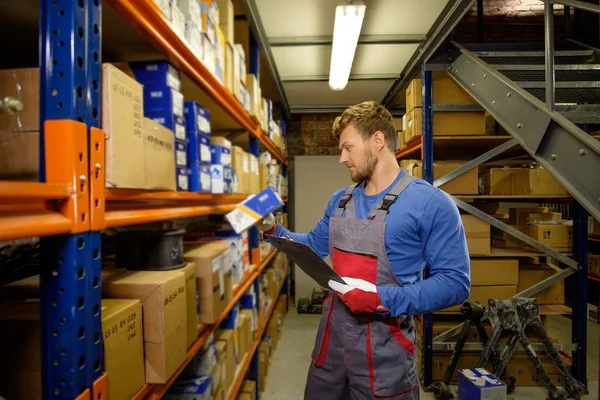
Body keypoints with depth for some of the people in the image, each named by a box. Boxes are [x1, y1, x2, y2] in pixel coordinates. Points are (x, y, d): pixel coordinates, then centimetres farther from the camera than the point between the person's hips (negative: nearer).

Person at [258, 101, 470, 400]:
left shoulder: (430, 203, -15)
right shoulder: (340, 200, 6)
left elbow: (455, 283, -16)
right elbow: (315, 246, 20)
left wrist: (383, 299, -25)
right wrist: (273, 230, 6)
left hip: (384, 344, -6)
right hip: (332, 331, 6)